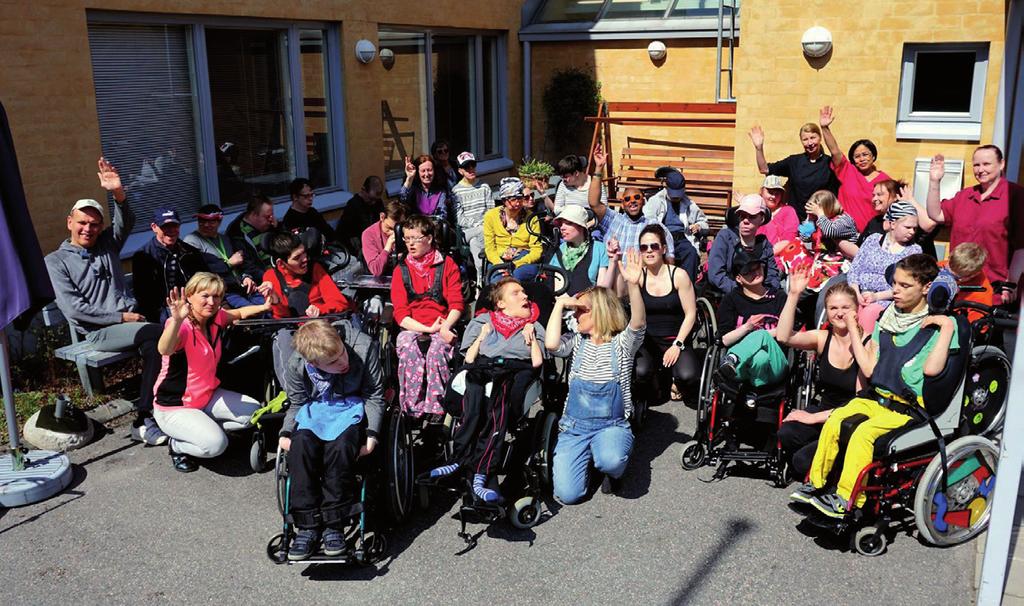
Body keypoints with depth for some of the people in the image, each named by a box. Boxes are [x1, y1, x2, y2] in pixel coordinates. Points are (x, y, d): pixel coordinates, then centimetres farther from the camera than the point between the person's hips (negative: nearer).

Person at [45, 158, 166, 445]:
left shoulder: (107, 245, 18)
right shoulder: (56, 261, 5)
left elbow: (126, 223, -3)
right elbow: (72, 308, -6)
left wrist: (118, 193, -24)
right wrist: (120, 317, -11)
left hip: (130, 320, 5)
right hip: (100, 331, -5)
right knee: (159, 333, -31)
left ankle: (144, 418, -23)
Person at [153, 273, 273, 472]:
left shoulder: (216, 318, -3)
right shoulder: (182, 327, -26)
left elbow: (239, 313, 19)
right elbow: (164, 350, -48)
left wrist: (264, 307, 2)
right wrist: (177, 320, -66)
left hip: (208, 396, 8)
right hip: (174, 407, -8)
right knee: (215, 444, -28)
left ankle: (206, 427, 11)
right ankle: (177, 445, 2)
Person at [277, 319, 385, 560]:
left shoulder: (364, 347, -21)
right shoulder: (296, 366, -13)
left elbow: (375, 396, -9)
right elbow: (296, 404, 6)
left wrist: (372, 434, -20)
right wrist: (285, 433, -11)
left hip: (352, 407, -2)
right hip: (314, 409, 2)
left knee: (340, 447, -34)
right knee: (300, 447, -30)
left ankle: (334, 525, -21)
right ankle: (307, 526, -19)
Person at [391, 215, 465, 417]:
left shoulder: (447, 264, 10)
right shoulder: (400, 271, 13)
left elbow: (457, 304, 3)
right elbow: (400, 313, 4)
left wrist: (445, 327, -16)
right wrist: (427, 329, -11)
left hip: (443, 327, -1)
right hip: (412, 328, 1)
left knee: (438, 349, -34)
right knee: (408, 349, -33)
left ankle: (437, 408, -30)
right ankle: (413, 408, -30)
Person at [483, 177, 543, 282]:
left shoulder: (531, 218, 5)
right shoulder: (491, 216, 5)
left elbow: (537, 250, 1)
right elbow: (489, 248, 3)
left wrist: (516, 264, -15)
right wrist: (500, 264, -17)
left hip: (524, 260, 0)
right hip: (499, 261, 0)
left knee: (517, 275, -35)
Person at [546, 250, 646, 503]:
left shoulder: (622, 344, -2)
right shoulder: (578, 342, 6)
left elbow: (638, 323, -23)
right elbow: (551, 344, -15)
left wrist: (633, 285, -40)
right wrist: (560, 303, -8)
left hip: (612, 424, -2)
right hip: (574, 425, 3)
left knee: (611, 461, -38)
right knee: (568, 494, -15)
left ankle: (613, 471, 2)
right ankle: (589, 457, 18)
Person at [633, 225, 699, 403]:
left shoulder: (678, 275, -4)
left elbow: (690, 314, -3)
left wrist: (677, 344, -11)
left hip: (675, 339, 0)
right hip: (647, 341, 1)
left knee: (687, 375, -28)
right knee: (640, 372, -30)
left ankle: (675, 380, 12)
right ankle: (652, 383, 10)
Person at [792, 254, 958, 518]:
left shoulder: (938, 325, -2)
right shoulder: (887, 319, 14)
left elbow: (931, 368, -20)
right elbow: (869, 369, 7)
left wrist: (948, 327, -17)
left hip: (908, 409, -5)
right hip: (876, 397, 5)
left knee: (864, 432, -29)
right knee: (835, 420, -21)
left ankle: (847, 500, -23)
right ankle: (816, 484, -12)